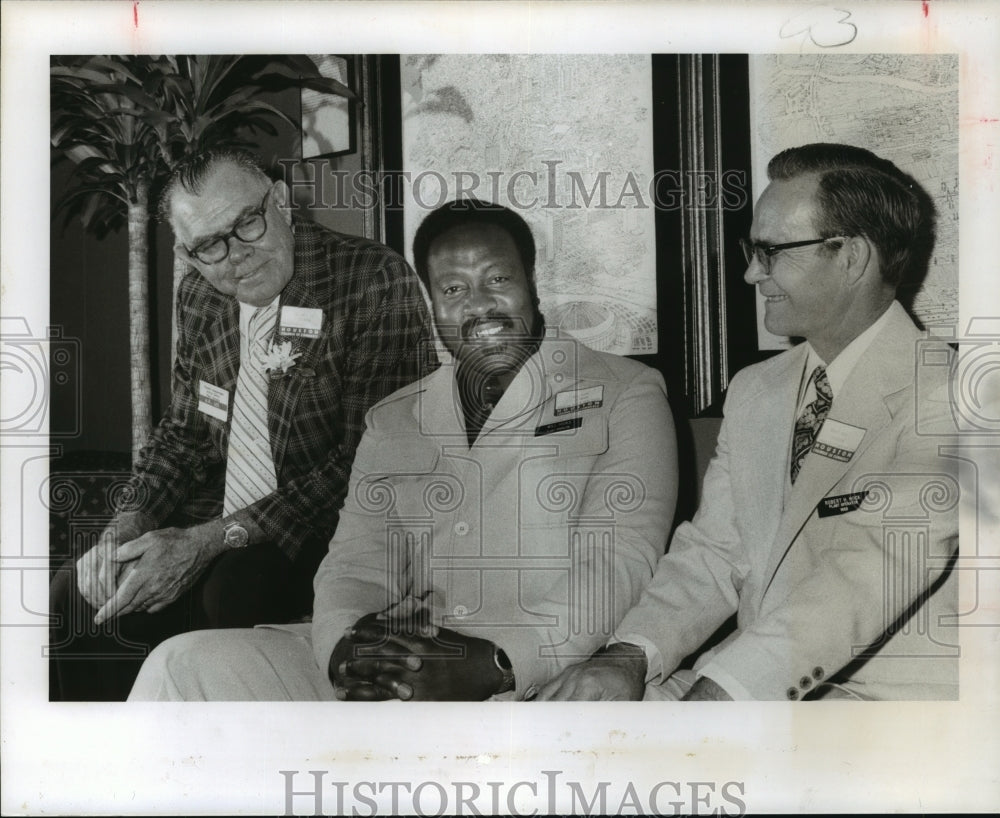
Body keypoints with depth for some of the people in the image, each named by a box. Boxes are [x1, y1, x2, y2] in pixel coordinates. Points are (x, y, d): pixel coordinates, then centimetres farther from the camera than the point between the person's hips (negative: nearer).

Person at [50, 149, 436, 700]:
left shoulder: (376, 281, -15)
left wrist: (206, 542, -22)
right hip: (216, 529, 7)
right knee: (76, 593, -6)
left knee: (235, 587, -33)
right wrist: (130, 523, -3)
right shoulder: (199, 298, 8)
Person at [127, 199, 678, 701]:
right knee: (187, 664, -10)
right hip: (388, 676, 5)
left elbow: (619, 563, -8)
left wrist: (493, 665, -22)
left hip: (542, 680, -4)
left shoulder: (624, 394, 5)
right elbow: (354, 565, 11)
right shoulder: (393, 421, 20)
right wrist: (345, 649, -14)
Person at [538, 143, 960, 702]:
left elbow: (873, 570, -22)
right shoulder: (753, 392, 14)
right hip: (754, 687, 6)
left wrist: (719, 689, -30)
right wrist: (630, 656, -10)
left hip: (895, 696, -5)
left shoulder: (940, 393, -9)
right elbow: (713, 553, 8)